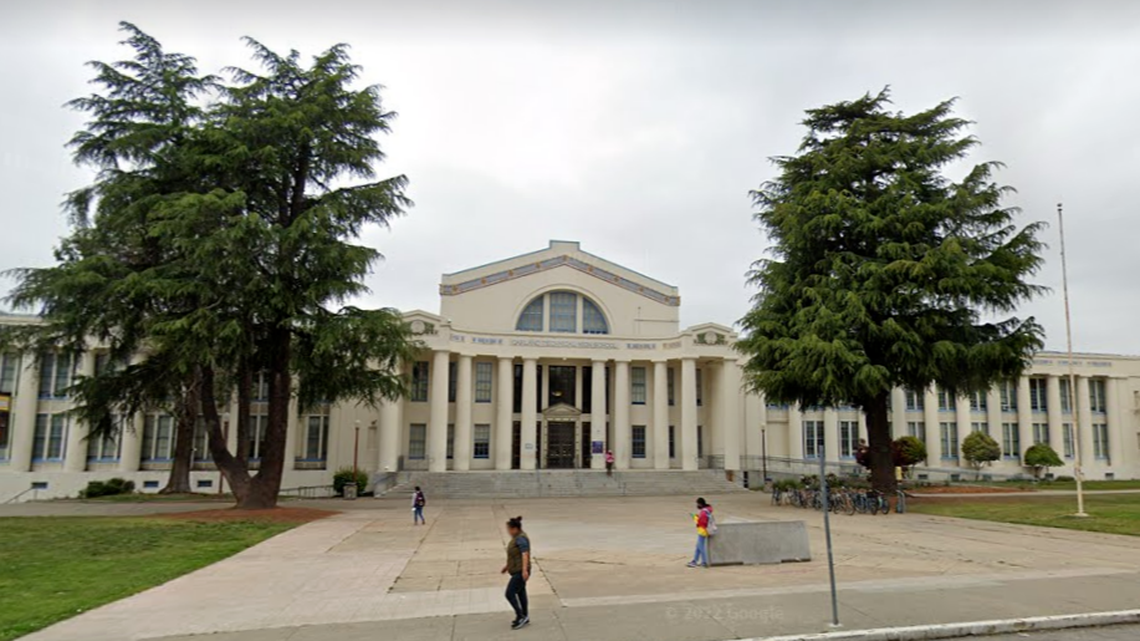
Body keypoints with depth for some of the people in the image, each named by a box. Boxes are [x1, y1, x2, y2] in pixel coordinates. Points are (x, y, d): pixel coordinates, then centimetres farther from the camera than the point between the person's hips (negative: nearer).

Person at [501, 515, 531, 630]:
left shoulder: (521, 539, -20)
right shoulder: (517, 537, 10)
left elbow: (525, 554, -30)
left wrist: (524, 570, -39)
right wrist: (508, 565, 25)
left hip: (520, 572, -10)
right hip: (517, 571, 10)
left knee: (510, 594, -8)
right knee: (520, 593, 15)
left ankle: (521, 616, 1)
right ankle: (524, 617, 24)